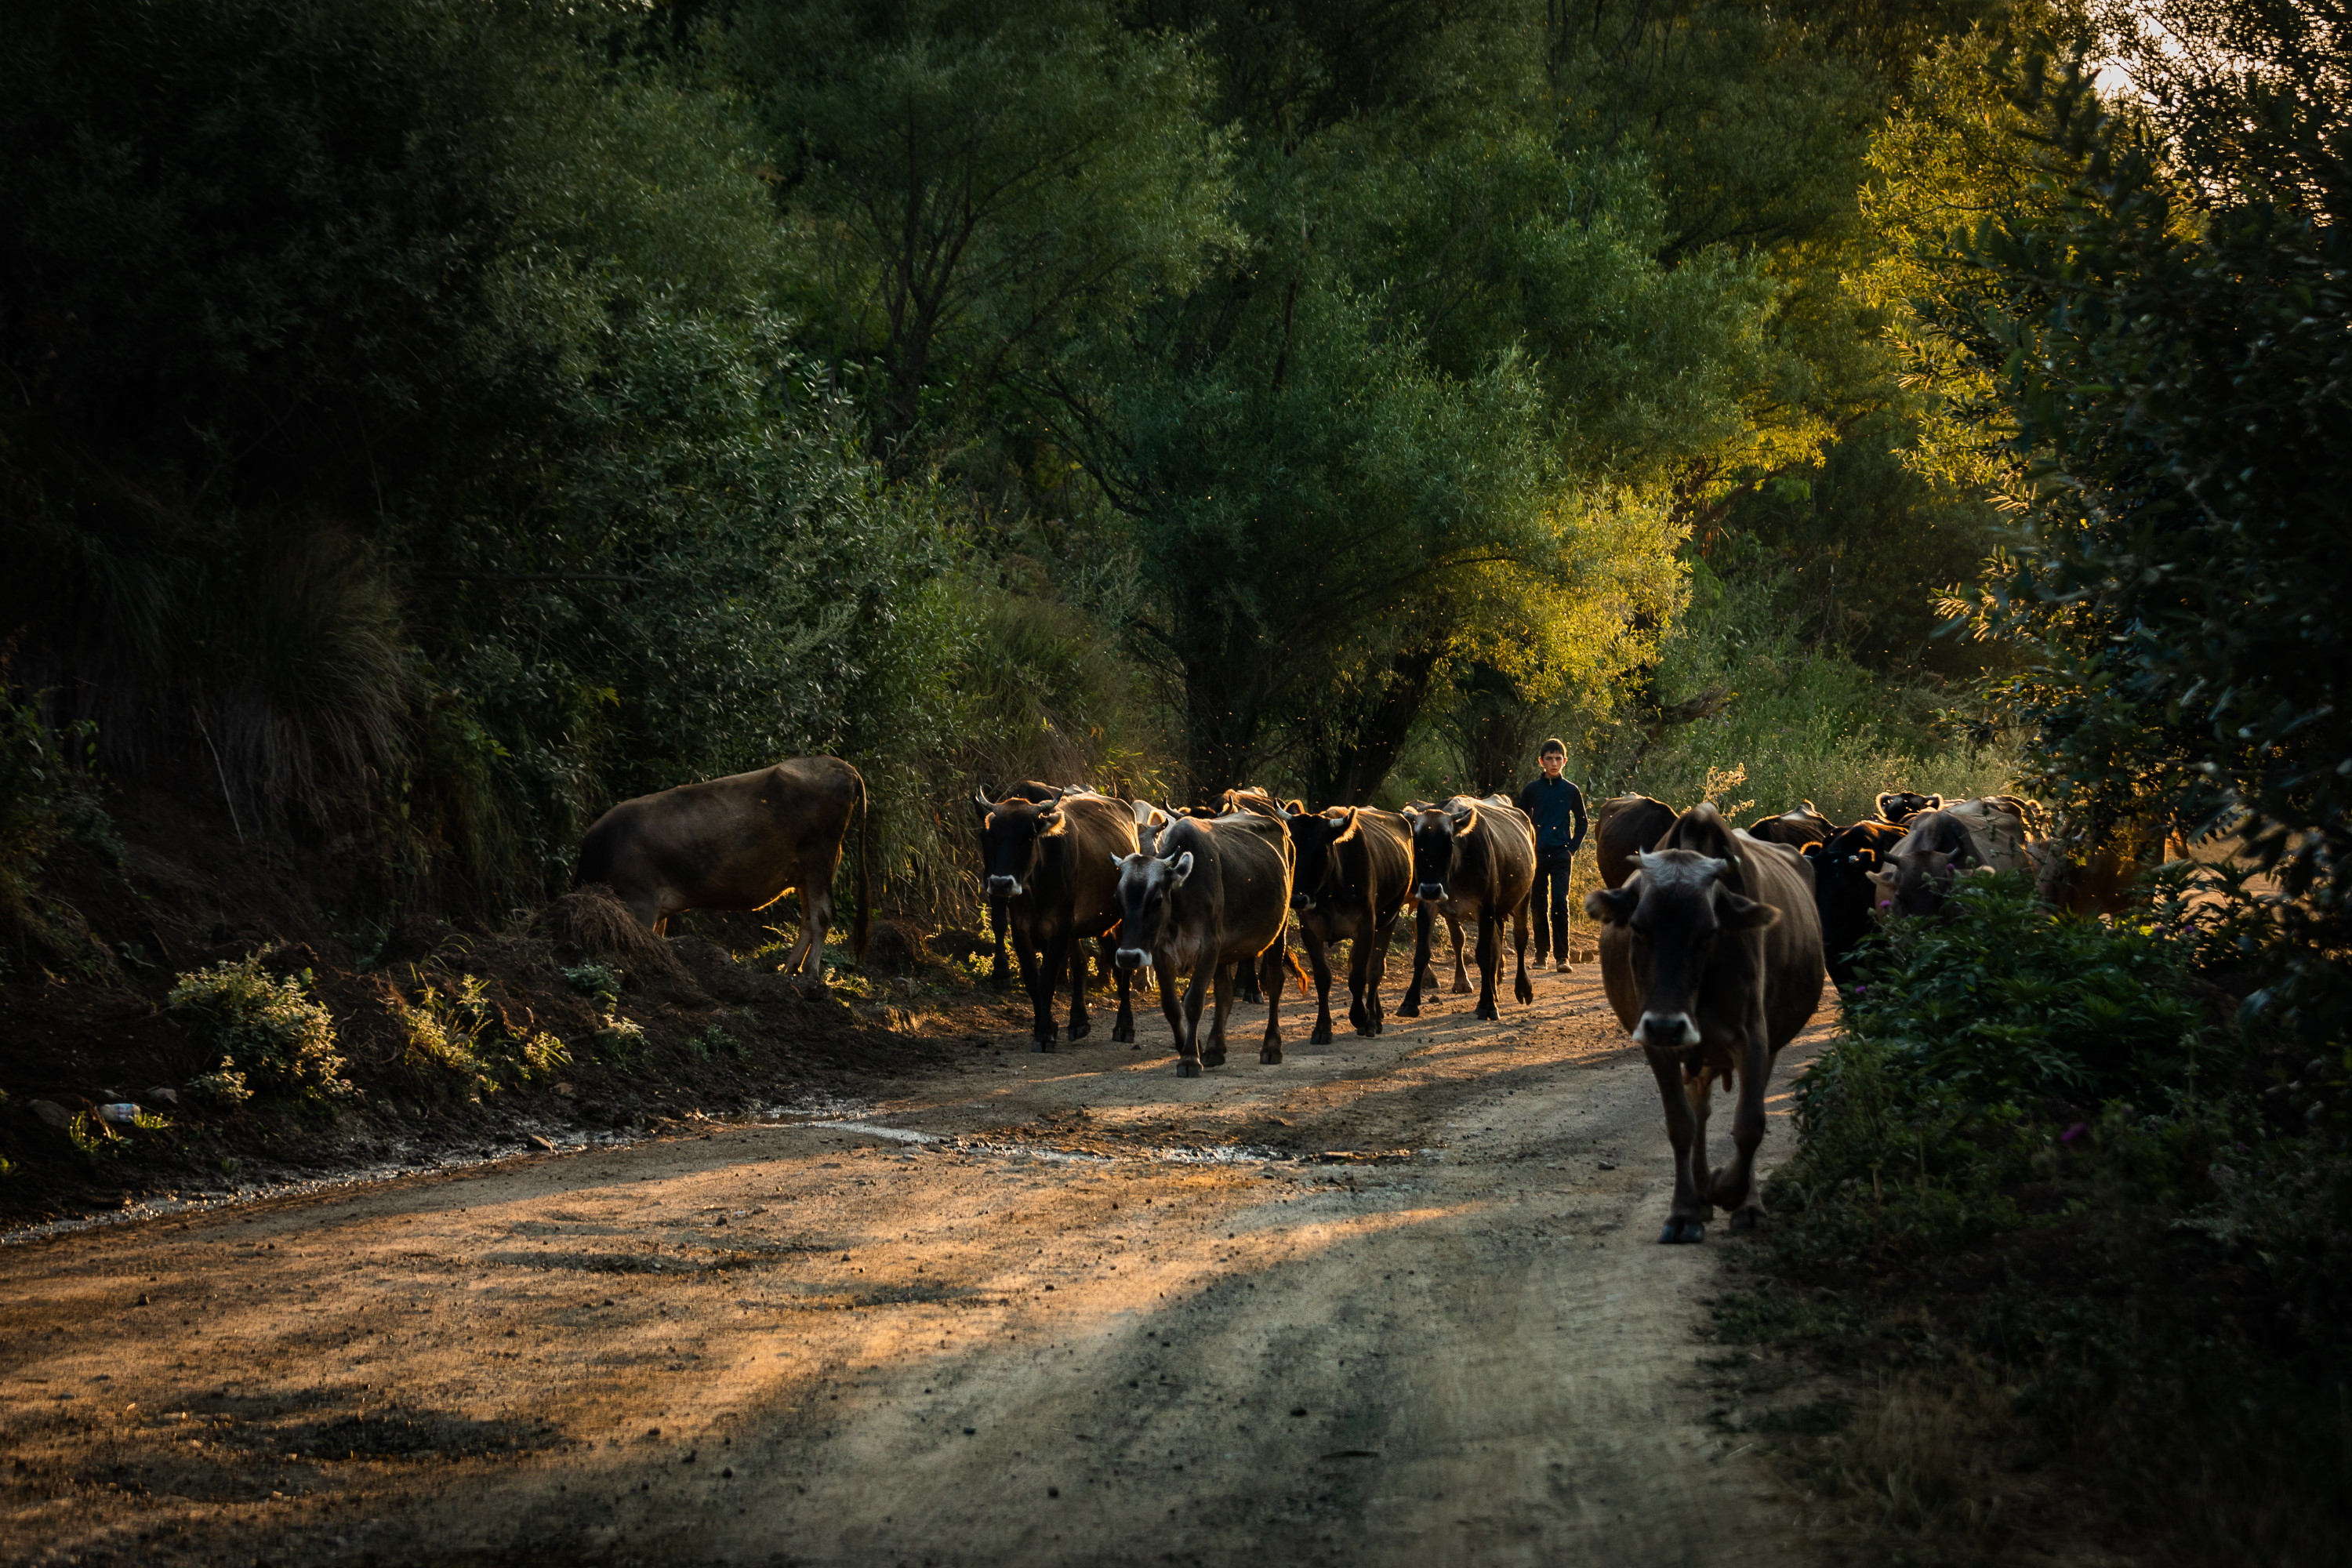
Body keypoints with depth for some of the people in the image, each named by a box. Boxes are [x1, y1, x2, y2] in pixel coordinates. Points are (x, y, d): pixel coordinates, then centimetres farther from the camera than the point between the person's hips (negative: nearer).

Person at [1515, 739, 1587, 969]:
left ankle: (1562, 956, -12)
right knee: (1539, 907, 6)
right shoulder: (1531, 790, 6)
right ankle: (1541, 954, 15)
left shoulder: (1571, 791, 5)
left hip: (1561, 855, -2)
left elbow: (1581, 823, 14)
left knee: (1560, 904, -12)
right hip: (1537, 855, 2)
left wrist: (1573, 848, 2)